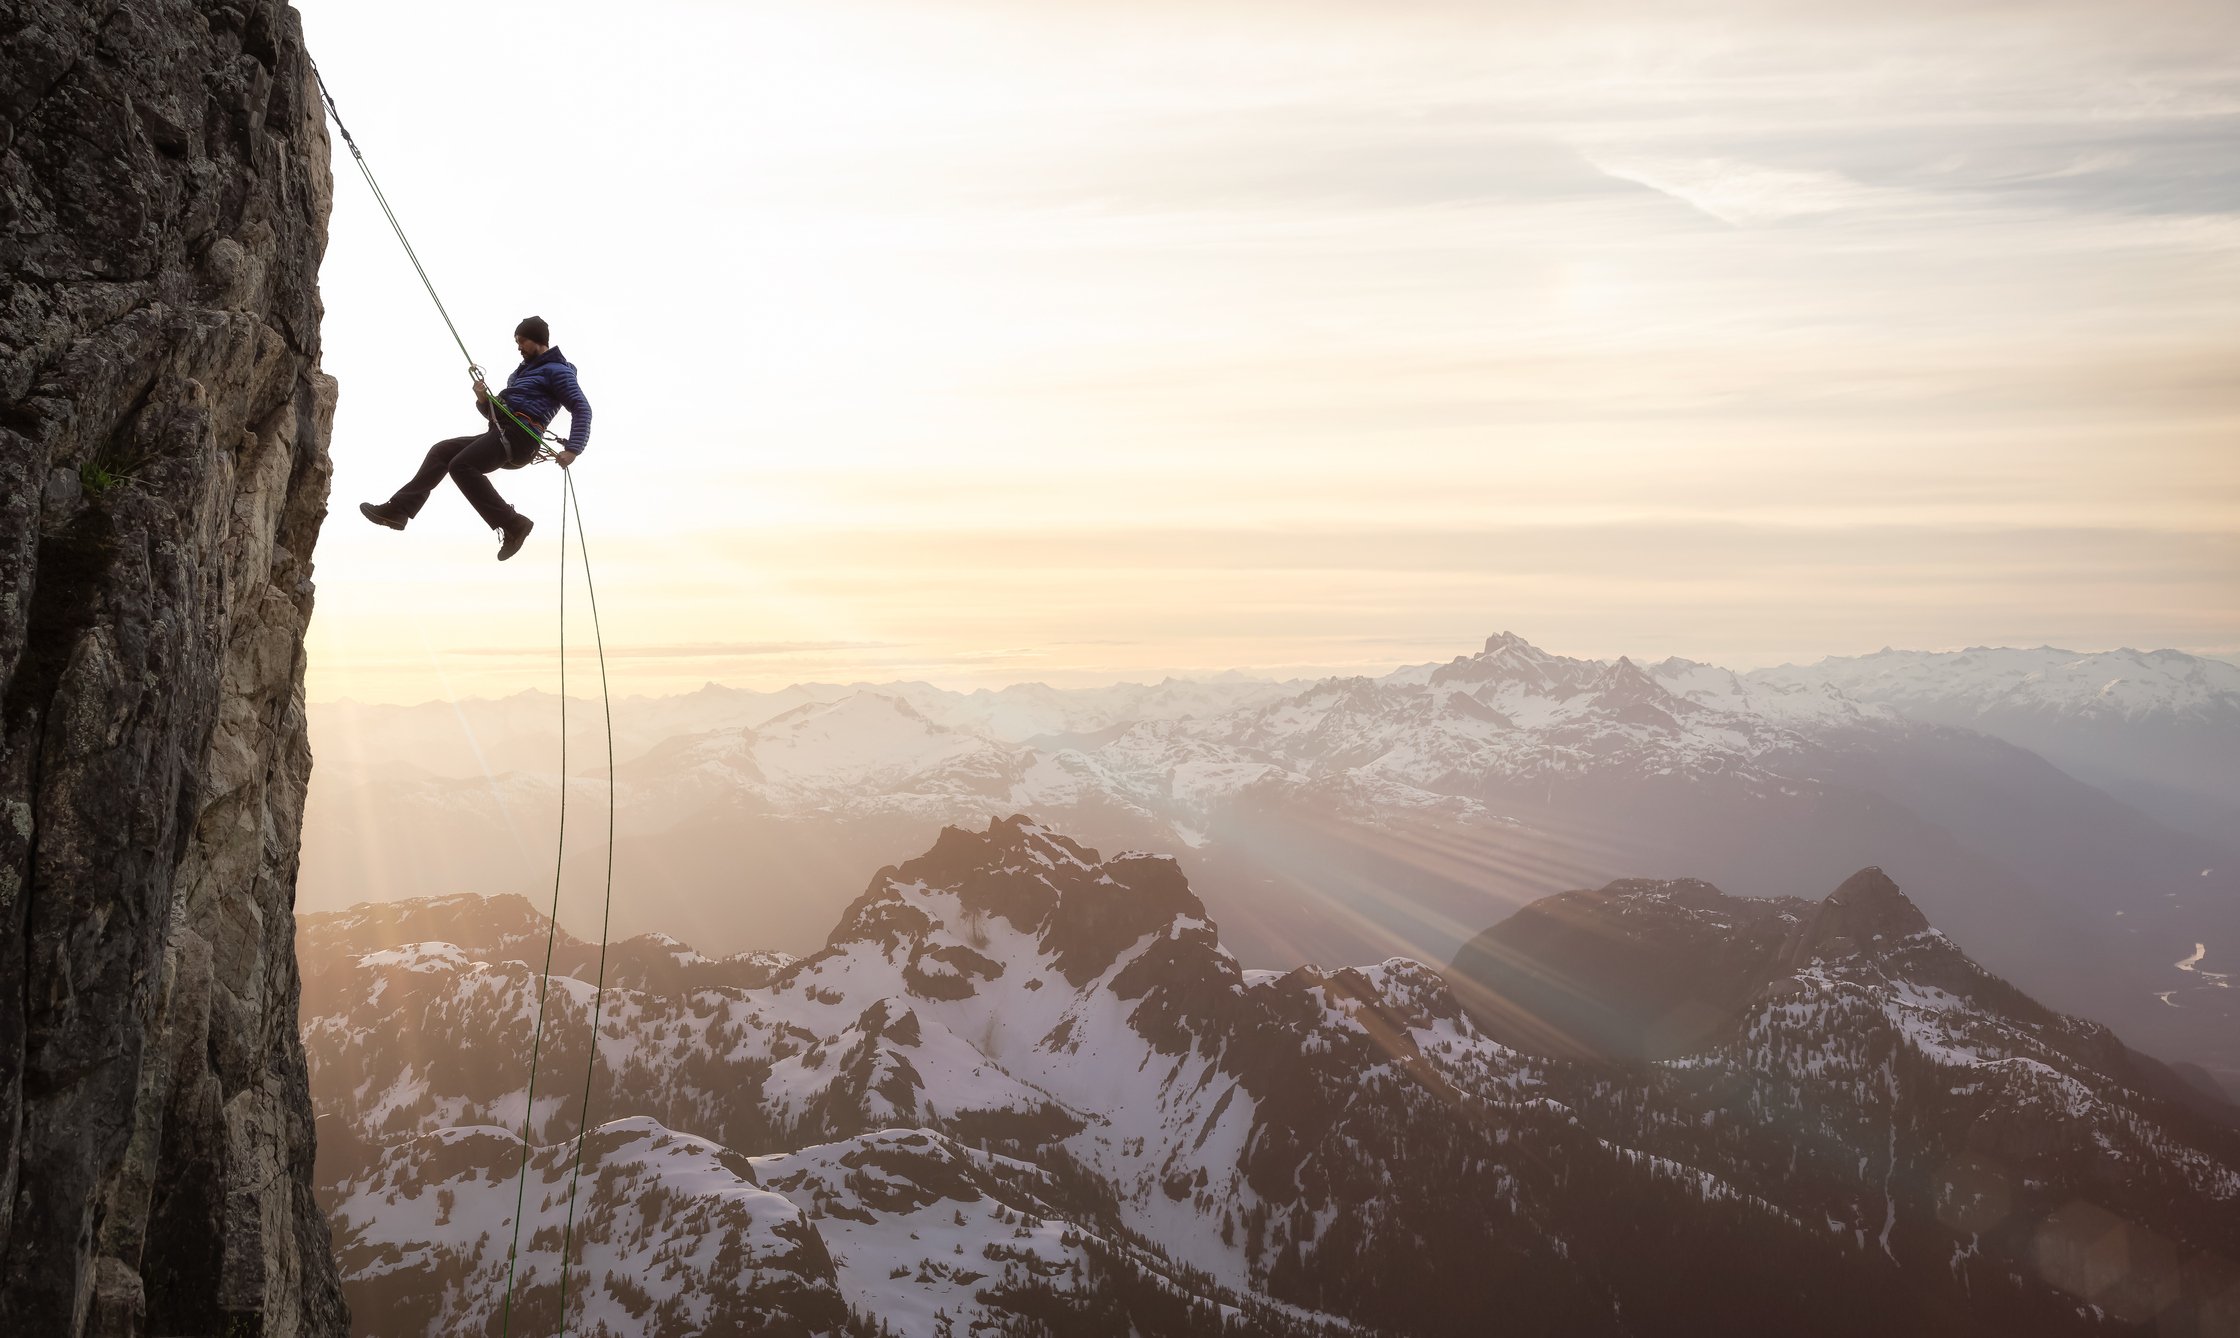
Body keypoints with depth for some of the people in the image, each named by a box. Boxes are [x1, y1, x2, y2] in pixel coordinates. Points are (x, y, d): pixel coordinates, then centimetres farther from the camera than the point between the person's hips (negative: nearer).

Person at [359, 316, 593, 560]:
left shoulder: (557, 370, 0)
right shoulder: (521, 372, 28)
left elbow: (582, 408, -12)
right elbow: (493, 412, 28)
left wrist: (573, 449, -26)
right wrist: (483, 399, 4)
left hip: (518, 436, -10)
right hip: (499, 435, 10)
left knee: (461, 466, -25)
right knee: (440, 451, 7)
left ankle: (513, 524, -28)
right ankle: (398, 509, 2)